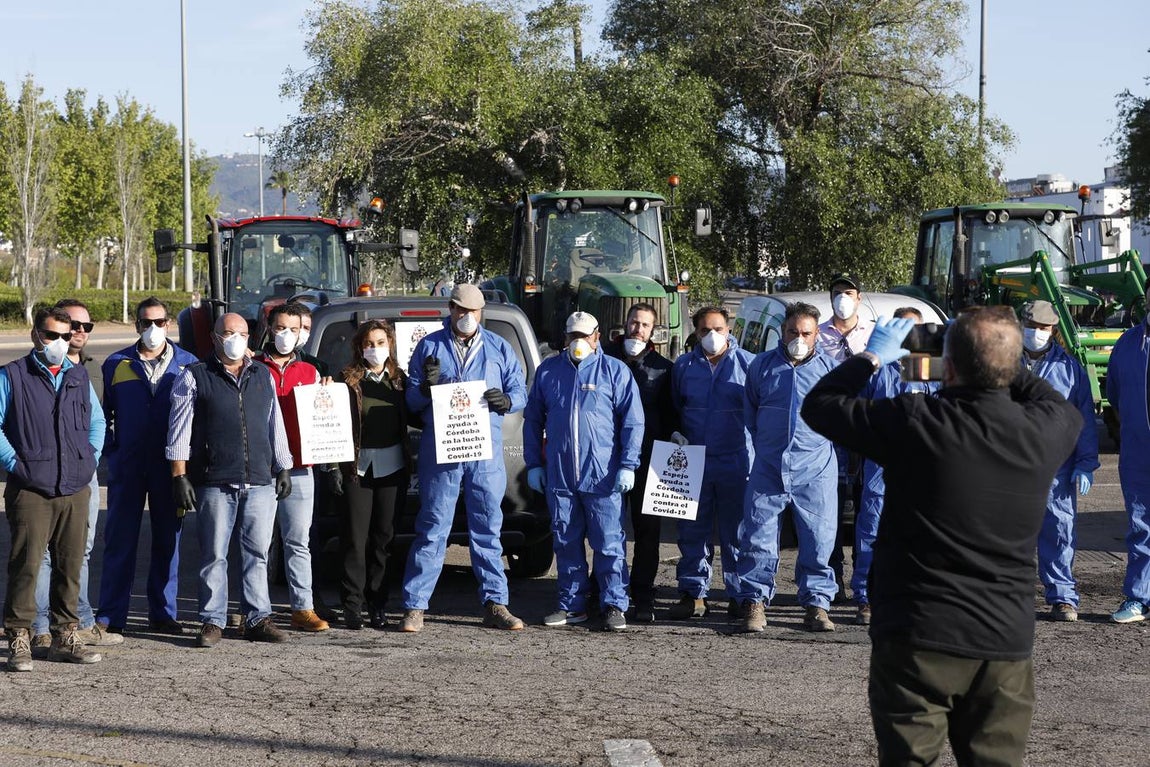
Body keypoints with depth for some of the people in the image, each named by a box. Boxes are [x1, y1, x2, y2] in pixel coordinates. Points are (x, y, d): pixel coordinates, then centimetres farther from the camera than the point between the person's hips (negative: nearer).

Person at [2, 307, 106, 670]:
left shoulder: (79, 376, 15)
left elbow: (97, 422, 25)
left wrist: (90, 460, 14)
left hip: (76, 490, 5)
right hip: (31, 491, -5)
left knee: (70, 565, 8)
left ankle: (65, 636, 17)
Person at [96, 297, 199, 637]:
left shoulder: (188, 364, 6)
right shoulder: (117, 364, 7)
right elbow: (105, 413, 12)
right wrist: (110, 450, 2)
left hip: (171, 466, 1)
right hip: (127, 466, 0)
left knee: (168, 539, 6)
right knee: (120, 539, -1)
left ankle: (163, 612, 14)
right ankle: (110, 615, 3)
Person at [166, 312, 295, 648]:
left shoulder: (263, 376, 16)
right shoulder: (195, 377, 4)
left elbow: (275, 425, 21)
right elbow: (180, 431, 1)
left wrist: (283, 468, 16)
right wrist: (180, 476, -6)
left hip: (260, 481, 3)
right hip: (215, 483, -3)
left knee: (257, 553, 5)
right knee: (214, 555, 0)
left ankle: (258, 619, 12)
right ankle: (212, 621, 7)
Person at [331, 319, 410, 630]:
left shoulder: (400, 379, 10)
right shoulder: (349, 379, 0)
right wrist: (335, 466, -9)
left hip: (393, 466, 3)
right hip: (358, 465, -3)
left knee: (384, 536, 6)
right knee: (355, 537, -3)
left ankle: (378, 605, 12)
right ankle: (352, 606, 1)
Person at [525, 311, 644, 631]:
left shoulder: (615, 371, 3)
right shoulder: (548, 371, 12)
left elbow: (633, 421, 1)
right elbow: (533, 419, 17)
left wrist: (628, 465, -6)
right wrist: (534, 464, 11)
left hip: (603, 476, -3)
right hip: (559, 475, 3)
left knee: (609, 543, -3)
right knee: (566, 543, 8)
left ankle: (614, 606, 2)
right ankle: (571, 605, 16)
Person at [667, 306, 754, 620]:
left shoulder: (747, 364, 1)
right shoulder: (683, 366, 9)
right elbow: (672, 408, 21)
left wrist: (761, 453, -2)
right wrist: (675, 435, 5)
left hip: (735, 462, -3)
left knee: (736, 533, 3)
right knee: (692, 532, 5)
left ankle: (740, 595, 10)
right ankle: (693, 594, 11)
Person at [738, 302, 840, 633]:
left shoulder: (829, 367, 2)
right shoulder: (762, 365, 8)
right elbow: (749, 413, 19)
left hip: (815, 469, -1)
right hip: (768, 468, 1)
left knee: (819, 538, 0)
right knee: (758, 534, -2)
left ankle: (816, 604, 10)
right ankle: (755, 602, 7)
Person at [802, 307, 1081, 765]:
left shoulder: (914, 423, -15)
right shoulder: (1043, 432, -4)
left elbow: (818, 406, -1)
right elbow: (1068, 411, 23)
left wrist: (870, 357, 13)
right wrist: (1000, 360, 23)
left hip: (917, 641, -3)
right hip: (1007, 645, 3)